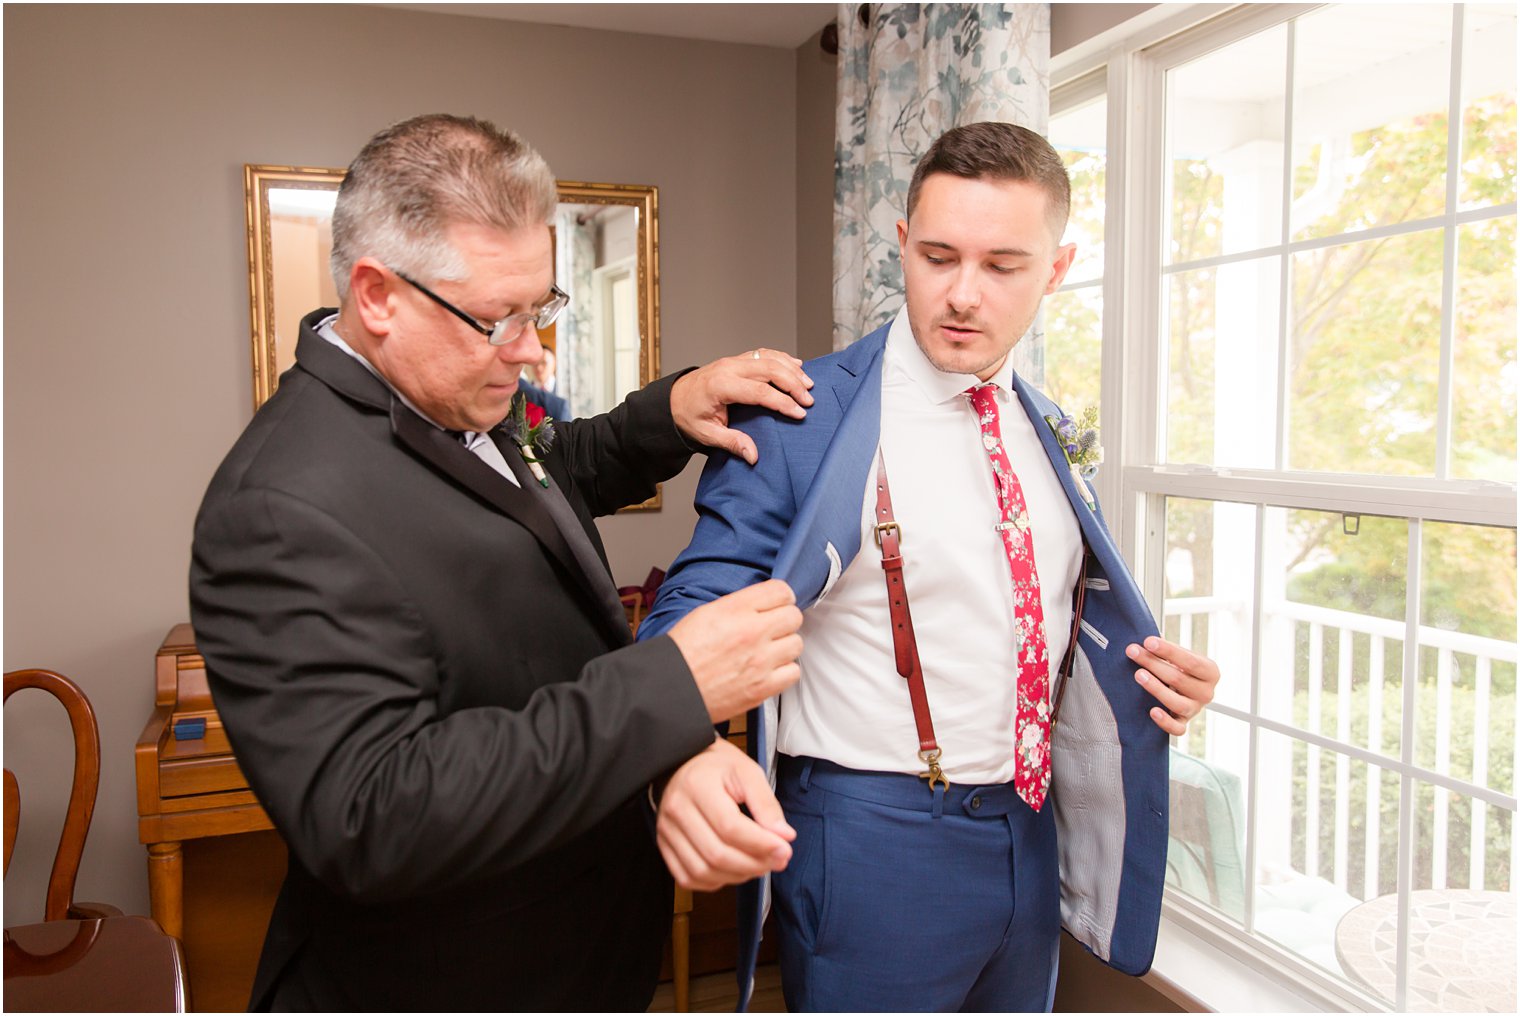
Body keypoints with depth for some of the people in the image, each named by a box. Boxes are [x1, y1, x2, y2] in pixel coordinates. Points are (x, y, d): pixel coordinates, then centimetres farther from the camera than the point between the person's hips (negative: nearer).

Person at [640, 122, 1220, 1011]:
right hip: (870, 846, -6)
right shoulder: (805, 419, -14)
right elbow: (700, 609, -19)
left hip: (1028, 838, 7)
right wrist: (687, 753, -40)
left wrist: (1163, 675, -1)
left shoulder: (1047, 435, 6)